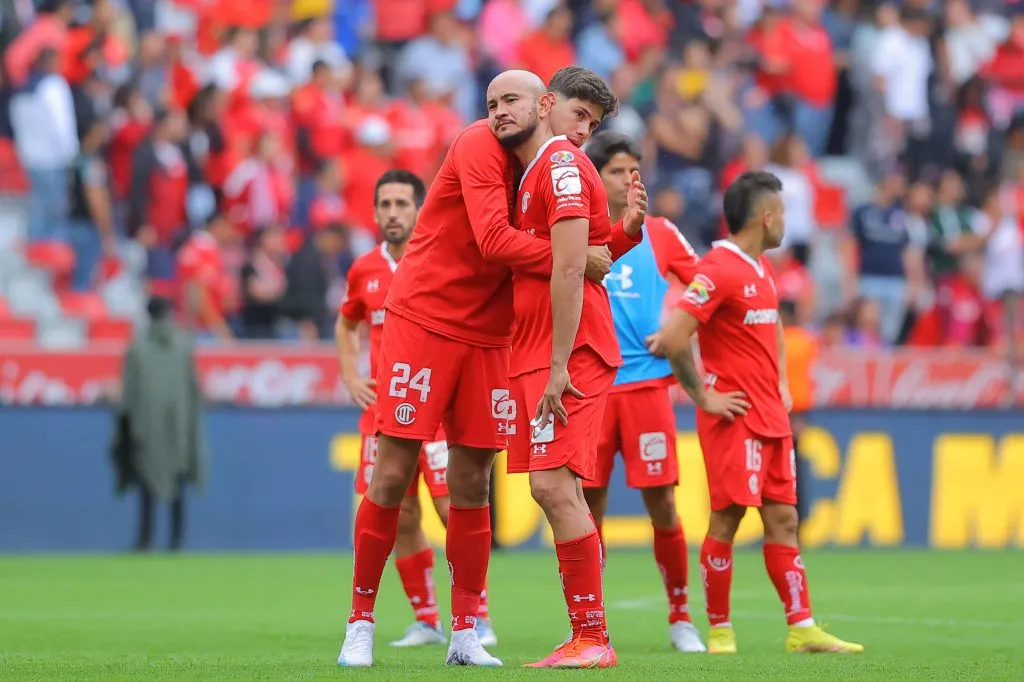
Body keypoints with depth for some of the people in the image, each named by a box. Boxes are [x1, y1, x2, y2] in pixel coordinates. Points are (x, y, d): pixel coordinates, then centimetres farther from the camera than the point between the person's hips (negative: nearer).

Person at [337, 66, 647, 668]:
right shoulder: (482, 145, -12)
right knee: (392, 478, -4)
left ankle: (465, 635, 10)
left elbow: (583, 265, 6)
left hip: (488, 340, 6)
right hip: (424, 321, -6)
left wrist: (627, 230, -9)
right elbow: (494, 239, -25)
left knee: (472, 488, 5)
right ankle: (360, 623, 6)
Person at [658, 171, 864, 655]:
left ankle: (802, 629, 7)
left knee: (783, 519, 7)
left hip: (771, 416, 9)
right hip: (735, 417, -9)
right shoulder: (718, 270, -15)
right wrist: (702, 397, -16)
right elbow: (673, 335, -22)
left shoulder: (762, 269, 14)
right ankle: (719, 631, 3)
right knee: (726, 519, -5)